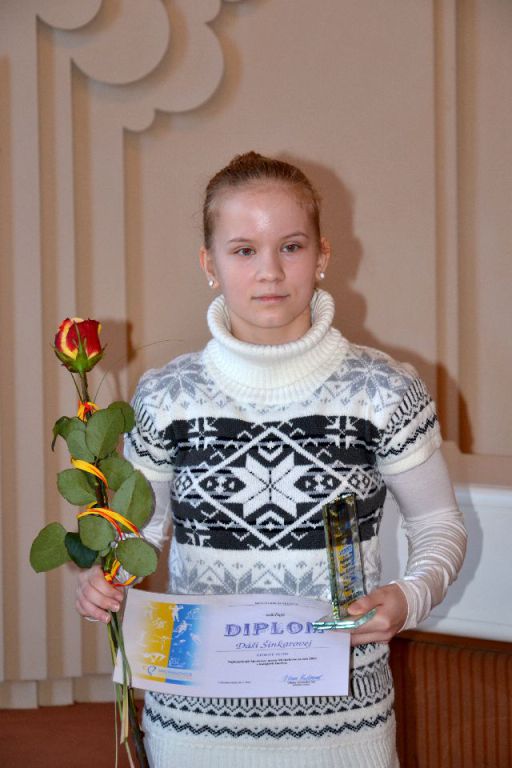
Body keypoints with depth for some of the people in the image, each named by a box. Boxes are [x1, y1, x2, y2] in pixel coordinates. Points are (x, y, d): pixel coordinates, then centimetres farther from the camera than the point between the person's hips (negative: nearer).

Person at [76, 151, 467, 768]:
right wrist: (104, 576, -9)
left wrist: (410, 598, -15)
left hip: (340, 714, -1)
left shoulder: (387, 393, -8)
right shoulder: (165, 397, -4)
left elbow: (438, 523, 4)